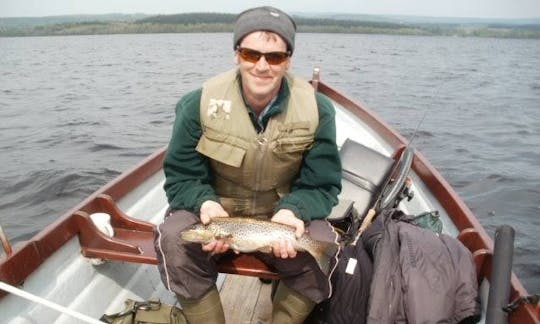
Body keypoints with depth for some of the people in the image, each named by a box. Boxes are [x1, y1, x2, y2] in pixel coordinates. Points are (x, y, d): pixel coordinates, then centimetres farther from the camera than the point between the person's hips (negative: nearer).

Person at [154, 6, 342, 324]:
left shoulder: (317, 109, -13)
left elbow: (322, 185, -7)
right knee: (173, 241, -28)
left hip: (283, 213, 1)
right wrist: (206, 203, -29)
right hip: (215, 210, 0)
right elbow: (181, 178, -7)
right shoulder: (199, 104, -13)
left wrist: (292, 210, -28)